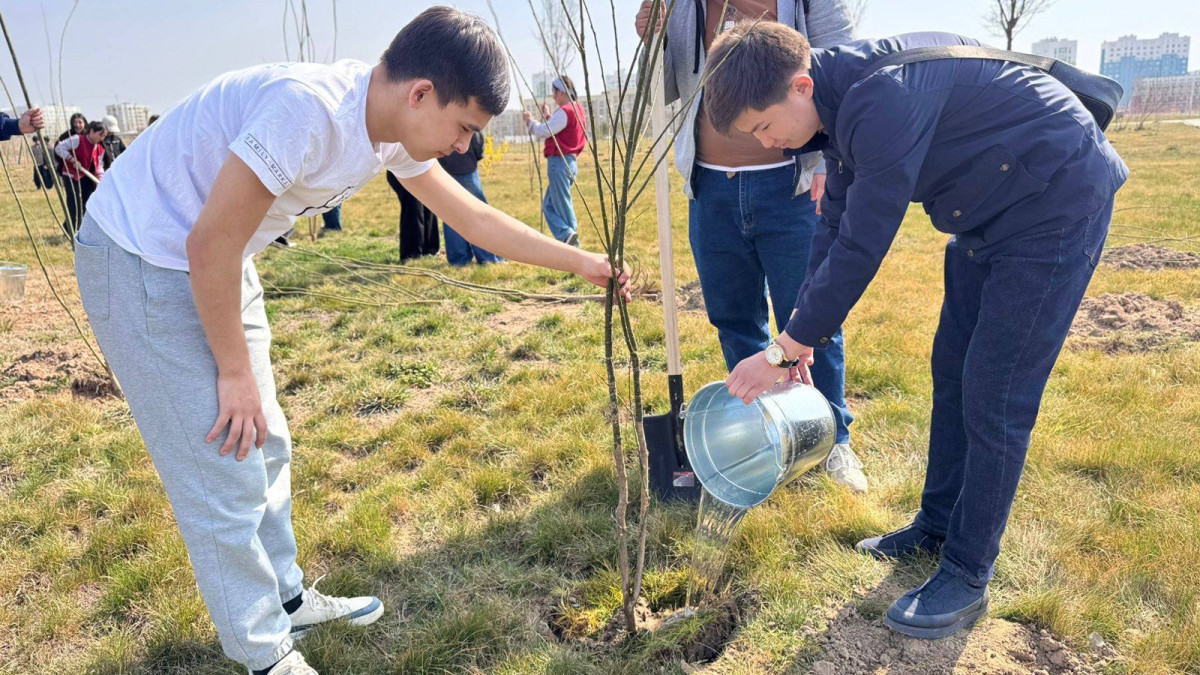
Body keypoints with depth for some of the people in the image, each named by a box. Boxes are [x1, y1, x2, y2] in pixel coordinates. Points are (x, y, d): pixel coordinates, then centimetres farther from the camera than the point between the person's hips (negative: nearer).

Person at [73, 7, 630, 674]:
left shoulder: (393, 130, -3)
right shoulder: (309, 107, -31)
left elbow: (474, 217, 8)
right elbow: (210, 244, -27)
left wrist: (581, 261, 10)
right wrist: (235, 371, -15)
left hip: (215, 262, 9)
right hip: (143, 260, -9)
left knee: (265, 446, 15)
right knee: (224, 475, -4)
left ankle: (286, 599, 35)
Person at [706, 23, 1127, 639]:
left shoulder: (884, 96, -32)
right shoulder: (840, 98, -2)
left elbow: (861, 247, -31)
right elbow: (836, 225, 4)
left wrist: (786, 349, -23)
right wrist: (802, 338, 1)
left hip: (1058, 204, -9)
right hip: (988, 212, 9)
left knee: (995, 398, -7)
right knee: (952, 374, 13)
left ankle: (966, 578, 8)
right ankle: (938, 524, 29)